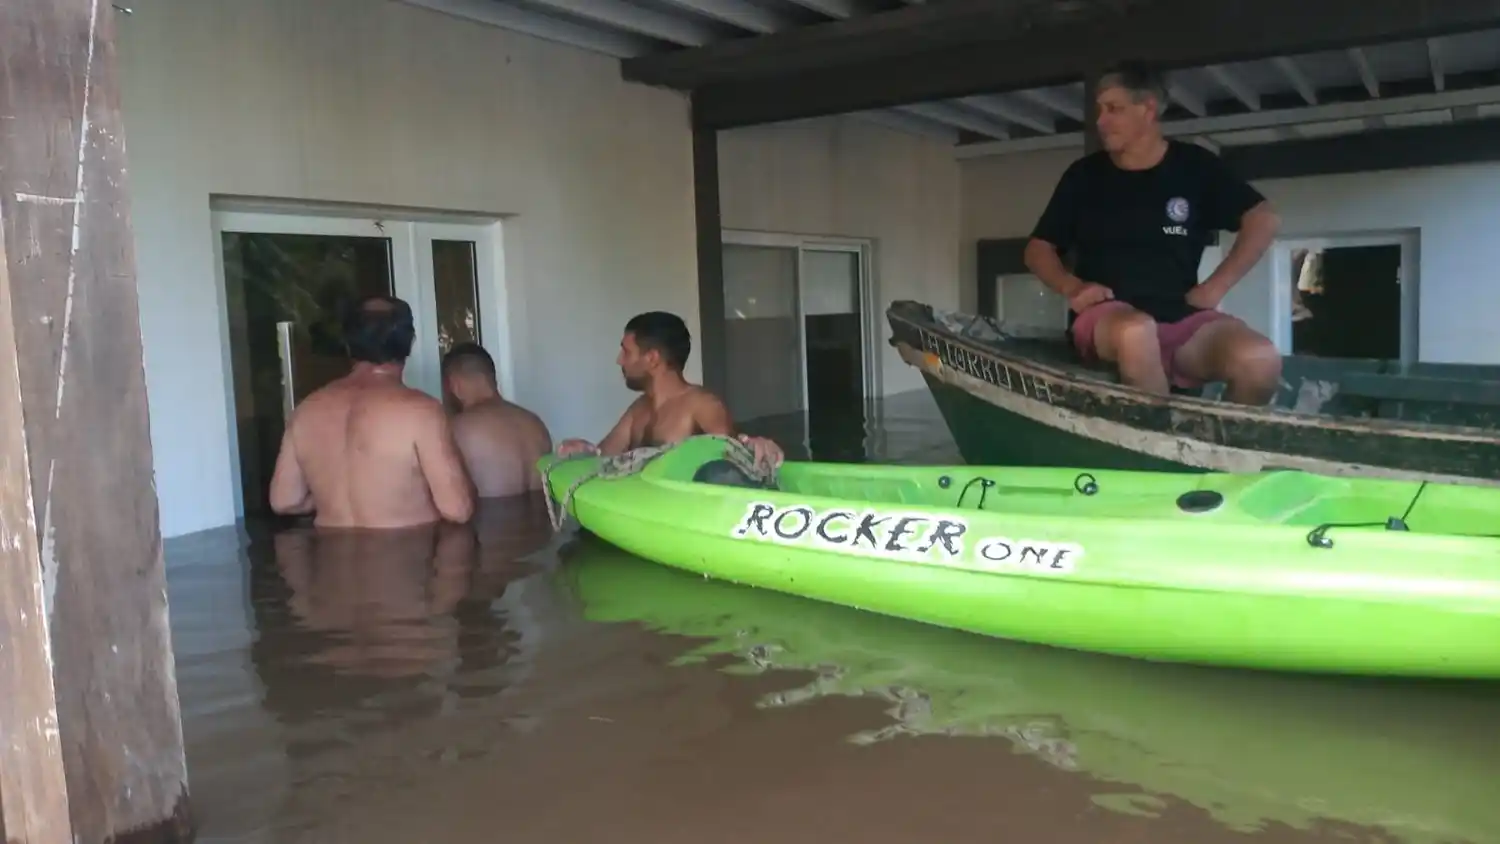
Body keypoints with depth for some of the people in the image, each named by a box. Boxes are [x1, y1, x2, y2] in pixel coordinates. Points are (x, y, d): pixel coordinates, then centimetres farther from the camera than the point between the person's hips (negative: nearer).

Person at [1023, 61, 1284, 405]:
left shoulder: (1194, 166, 8)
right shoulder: (1084, 175, 9)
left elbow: (1264, 220, 9)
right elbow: (1038, 248, 14)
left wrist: (1215, 286, 0)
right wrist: (1072, 287, -6)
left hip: (1181, 317, 2)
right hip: (1107, 315, -1)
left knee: (1260, 360, -29)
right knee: (1135, 332, -40)